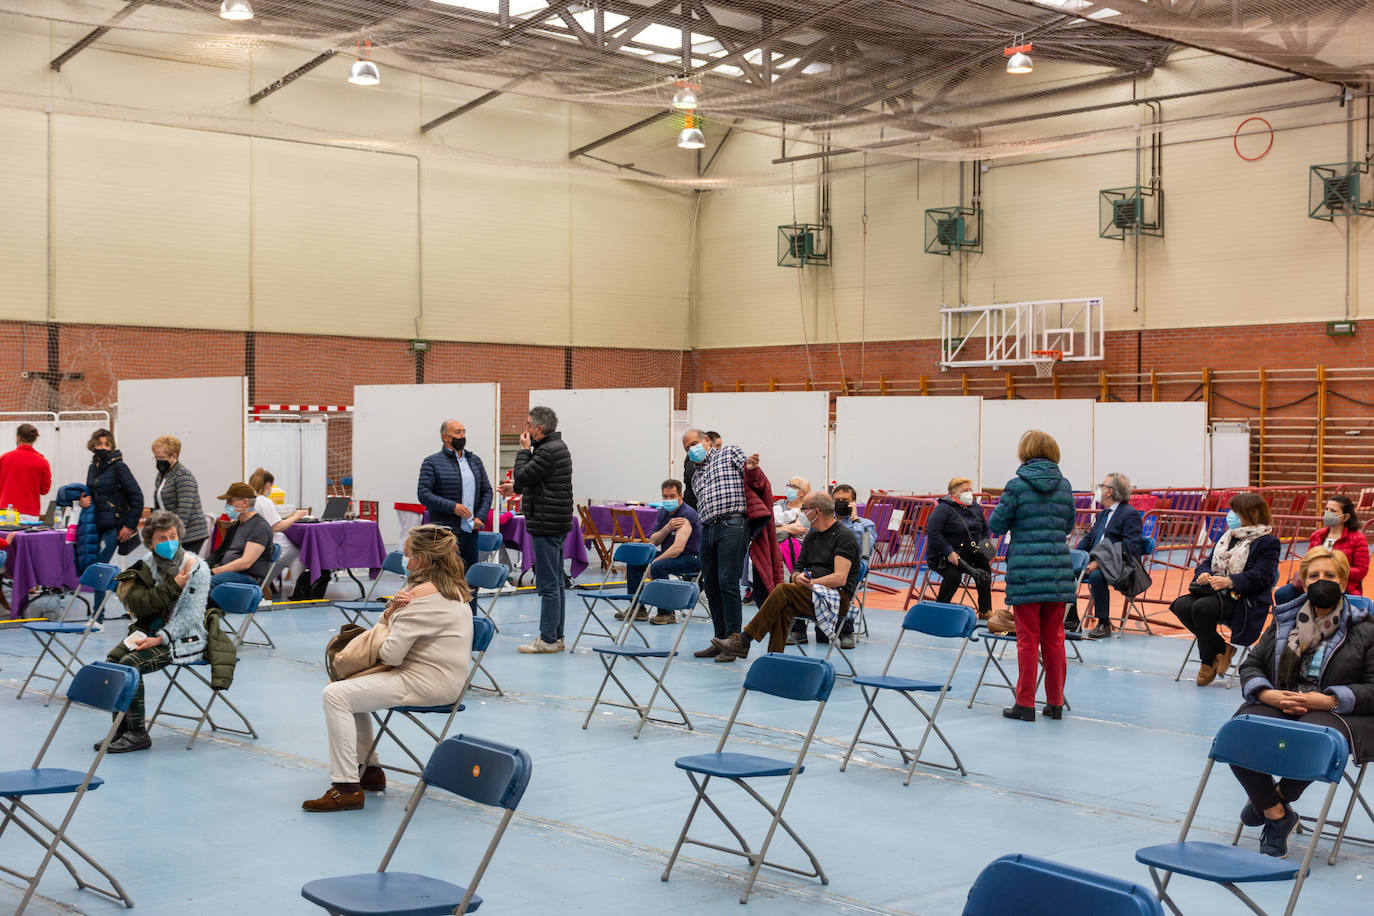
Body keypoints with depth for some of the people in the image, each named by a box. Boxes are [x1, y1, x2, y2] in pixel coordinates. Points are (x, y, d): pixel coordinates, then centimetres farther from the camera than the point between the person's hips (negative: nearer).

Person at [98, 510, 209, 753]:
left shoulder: (197, 568, -11)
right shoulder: (149, 563, 3)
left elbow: (190, 617, -14)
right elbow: (141, 605, -10)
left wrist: (160, 639, -21)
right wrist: (173, 585, -19)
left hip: (183, 638, -6)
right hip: (151, 632, 6)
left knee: (130, 663, -24)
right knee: (113, 658, -18)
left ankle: (136, 733, -15)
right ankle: (122, 729, -8)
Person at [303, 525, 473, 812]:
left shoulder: (424, 593, -20)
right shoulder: (452, 587, 12)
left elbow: (391, 654, -22)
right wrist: (392, 610, -6)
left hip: (427, 682, -11)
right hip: (442, 678, 11)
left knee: (336, 695, -15)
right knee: (352, 690, 25)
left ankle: (346, 787, -16)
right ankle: (369, 770, 26)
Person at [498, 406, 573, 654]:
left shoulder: (549, 451, -17)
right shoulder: (557, 447, 15)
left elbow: (522, 476, -17)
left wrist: (525, 450, -6)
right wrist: (516, 488, 25)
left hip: (547, 525, -11)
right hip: (557, 523, 11)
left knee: (548, 584, -6)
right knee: (555, 583, 13)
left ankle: (548, 639, -3)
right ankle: (556, 636, 19)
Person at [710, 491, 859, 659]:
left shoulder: (844, 537, -6)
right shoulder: (811, 536, 20)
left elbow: (840, 578, -16)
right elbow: (797, 570, 18)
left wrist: (809, 583, -16)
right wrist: (798, 578, -6)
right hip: (813, 595, 7)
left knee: (784, 590, -26)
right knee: (784, 609, -27)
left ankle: (743, 641, -25)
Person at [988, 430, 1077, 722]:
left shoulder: (1017, 486, -8)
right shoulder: (1064, 486, 4)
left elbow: (996, 526, -2)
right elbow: (1068, 525, 14)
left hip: (1026, 571, -4)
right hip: (1059, 571, 4)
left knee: (1028, 640, 2)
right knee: (1054, 638, 11)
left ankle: (1025, 704, 6)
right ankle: (1055, 703, 17)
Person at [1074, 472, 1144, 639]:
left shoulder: (1130, 514, -9)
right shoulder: (1102, 514, 21)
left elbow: (1130, 548, -19)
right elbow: (1088, 537, 20)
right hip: (1096, 561, 9)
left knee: (1096, 575, -36)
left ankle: (1104, 624, -25)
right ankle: (1072, 619, -1)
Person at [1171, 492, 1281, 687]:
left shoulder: (1267, 542, -3)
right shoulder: (1227, 536, 23)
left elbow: (1260, 576, -15)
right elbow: (1209, 562, 21)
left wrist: (1229, 581, -26)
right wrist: (1203, 574, -4)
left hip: (1245, 600, -8)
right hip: (1215, 591, 8)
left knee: (1201, 608, -33)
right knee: (1181, 605, -20)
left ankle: (1208, 662, -12)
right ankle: (1221, 649, -6)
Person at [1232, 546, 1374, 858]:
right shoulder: (1284, 622, 19)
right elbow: (1251, 665, 18)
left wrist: (1328, 701, -14)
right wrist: (1268, 695, -5)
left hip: (1335, 713, -3)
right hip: (1278, 706, 4)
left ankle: (1275, 799, -8)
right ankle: (1278, 815, -13)